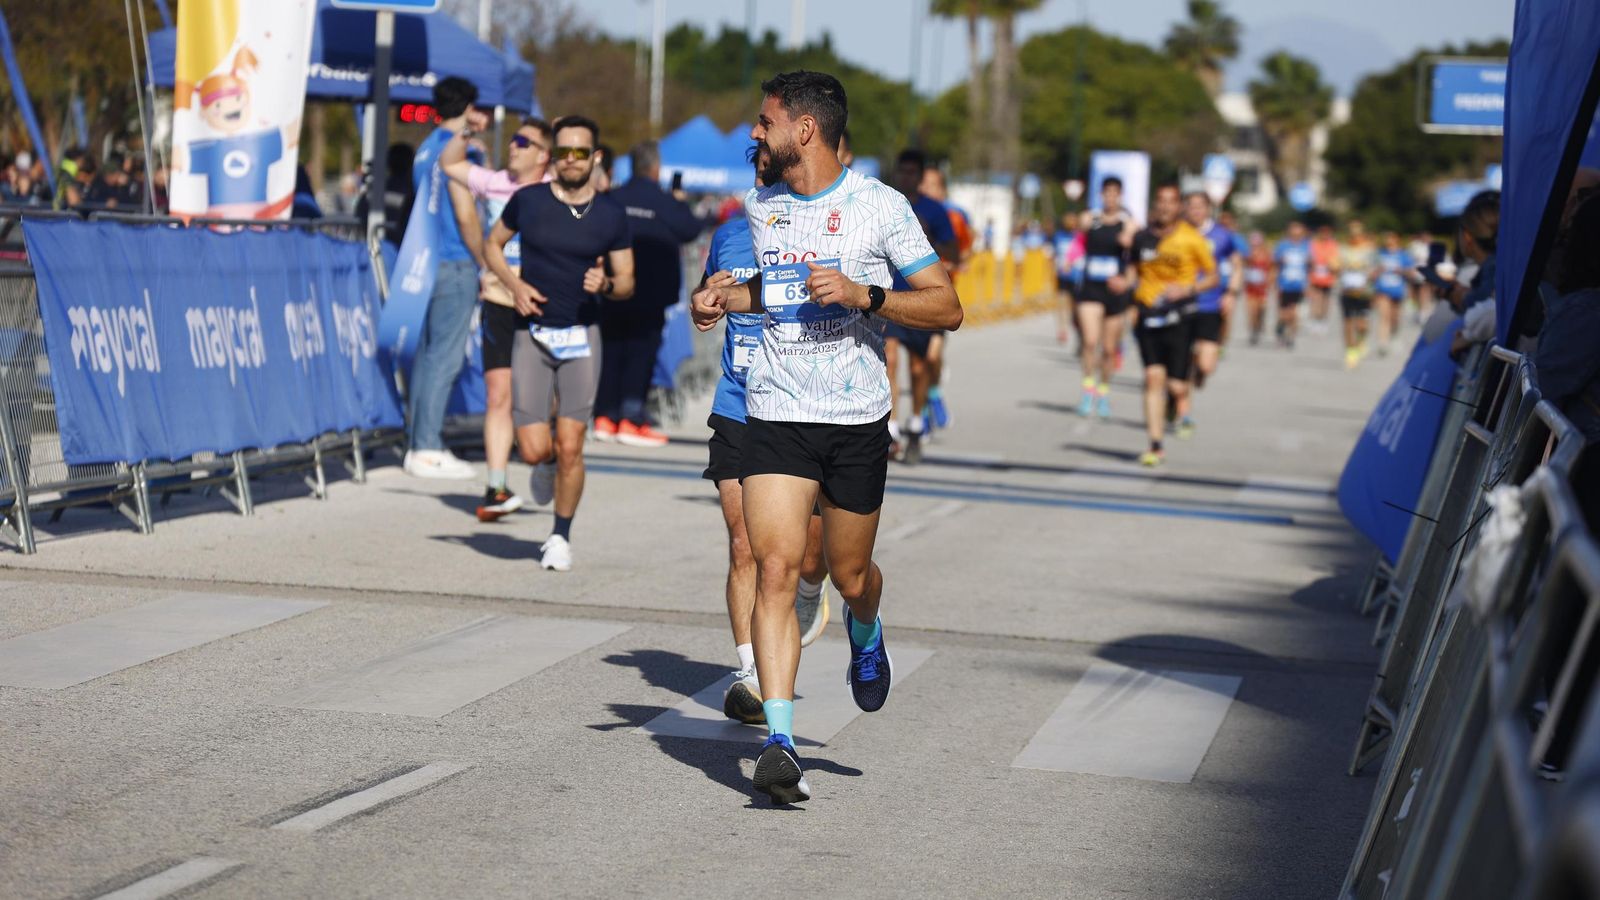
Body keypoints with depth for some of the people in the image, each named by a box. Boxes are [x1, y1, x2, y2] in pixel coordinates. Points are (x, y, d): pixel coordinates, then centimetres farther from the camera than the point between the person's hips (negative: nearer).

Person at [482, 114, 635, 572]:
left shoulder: (612, 214, 0)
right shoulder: (528, 201, 0)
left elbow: (627, 282, 7)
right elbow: (492, 245, 15)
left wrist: (606, 284, -17)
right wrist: (514, 284, -3)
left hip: (582, 336, 0)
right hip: (532, 336, 0)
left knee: (570, 448, -6)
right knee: (534, 450, -7)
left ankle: (561, 536, 13)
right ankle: (548, 464, 31)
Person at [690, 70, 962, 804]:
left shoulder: (879, 206, -7)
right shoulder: (759, 205, 8)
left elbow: (946, 307, -8)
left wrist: (863, 296, -22)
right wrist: (724, 297, 8)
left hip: (857, 420, -2)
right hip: (775, 414, 2)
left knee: (849, 576, 11)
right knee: (776, 568, -14)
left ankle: (864, 633, 50)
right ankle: (779, 743, -18)